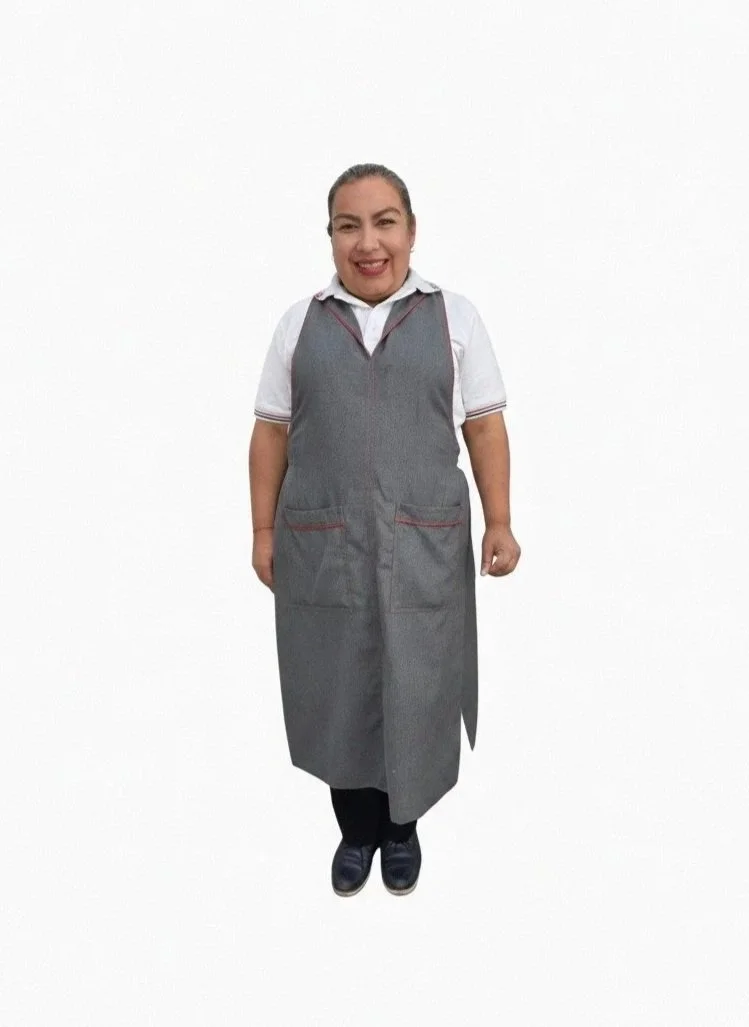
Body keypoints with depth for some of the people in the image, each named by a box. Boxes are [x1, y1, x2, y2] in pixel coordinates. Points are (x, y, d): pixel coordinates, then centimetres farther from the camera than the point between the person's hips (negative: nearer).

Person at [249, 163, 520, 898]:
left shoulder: (454, 317, 5)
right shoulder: (300, 322, 8)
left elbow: (485, 428, 4)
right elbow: (271, 434, 8)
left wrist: (499, 521, -4)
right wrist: (263, 532, 3)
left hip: (423, 547, -1)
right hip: (320, 548, 1)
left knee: (415, 696, 8)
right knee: (337, 694, 11)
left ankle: (401, 828, 32)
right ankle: (355, 830, 32)